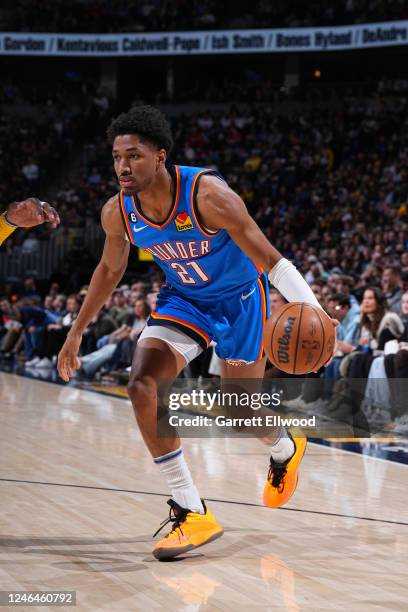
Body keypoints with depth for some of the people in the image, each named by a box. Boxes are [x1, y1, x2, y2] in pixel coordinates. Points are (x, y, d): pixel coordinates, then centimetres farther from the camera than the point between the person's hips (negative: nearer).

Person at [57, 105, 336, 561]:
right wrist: (76, 332, 12)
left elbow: (270, 260, -29)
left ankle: (286, 450, 45)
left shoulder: (208, 195, -33)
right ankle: (191, 514, -10)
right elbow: (110, 270, 6)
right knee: (141, 386, -18)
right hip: (183, 299, 4)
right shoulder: (118, 212, -16)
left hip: (238, 297, -4)